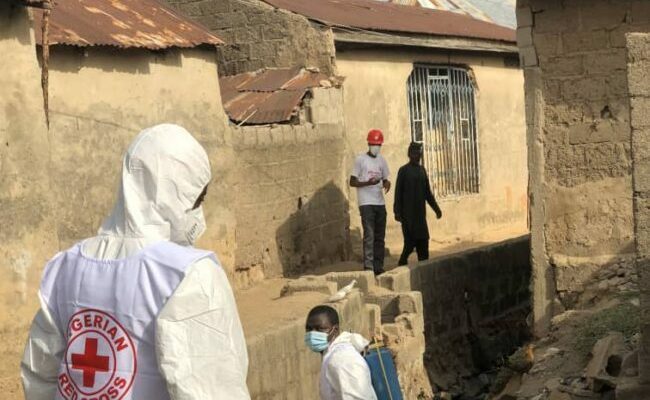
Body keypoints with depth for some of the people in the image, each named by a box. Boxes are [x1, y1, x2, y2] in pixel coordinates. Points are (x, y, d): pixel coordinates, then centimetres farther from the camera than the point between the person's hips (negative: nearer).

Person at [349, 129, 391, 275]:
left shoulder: (382, 161, 13)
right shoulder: (360, 160, -3)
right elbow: (352, 182, -3)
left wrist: (386, 184, -4)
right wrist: (368, 183, -19)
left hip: (380, 203, 6)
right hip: (366, 203, -6)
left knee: (380, 236, 6)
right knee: (369, 235, -13)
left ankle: (378, 267, 11)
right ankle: (368, 266, -14)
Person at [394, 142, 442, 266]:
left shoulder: (422, 170, 14)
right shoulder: (404, 171, -3)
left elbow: (427, 192, 19)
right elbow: (398, 193, -6)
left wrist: (436, 208, 16)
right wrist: (397, 212, -13)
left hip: (420, 213, 6)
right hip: (408, 213, -6)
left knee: (423, 242, 2)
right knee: (410, 241, -10)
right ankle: (402, 263, 3)